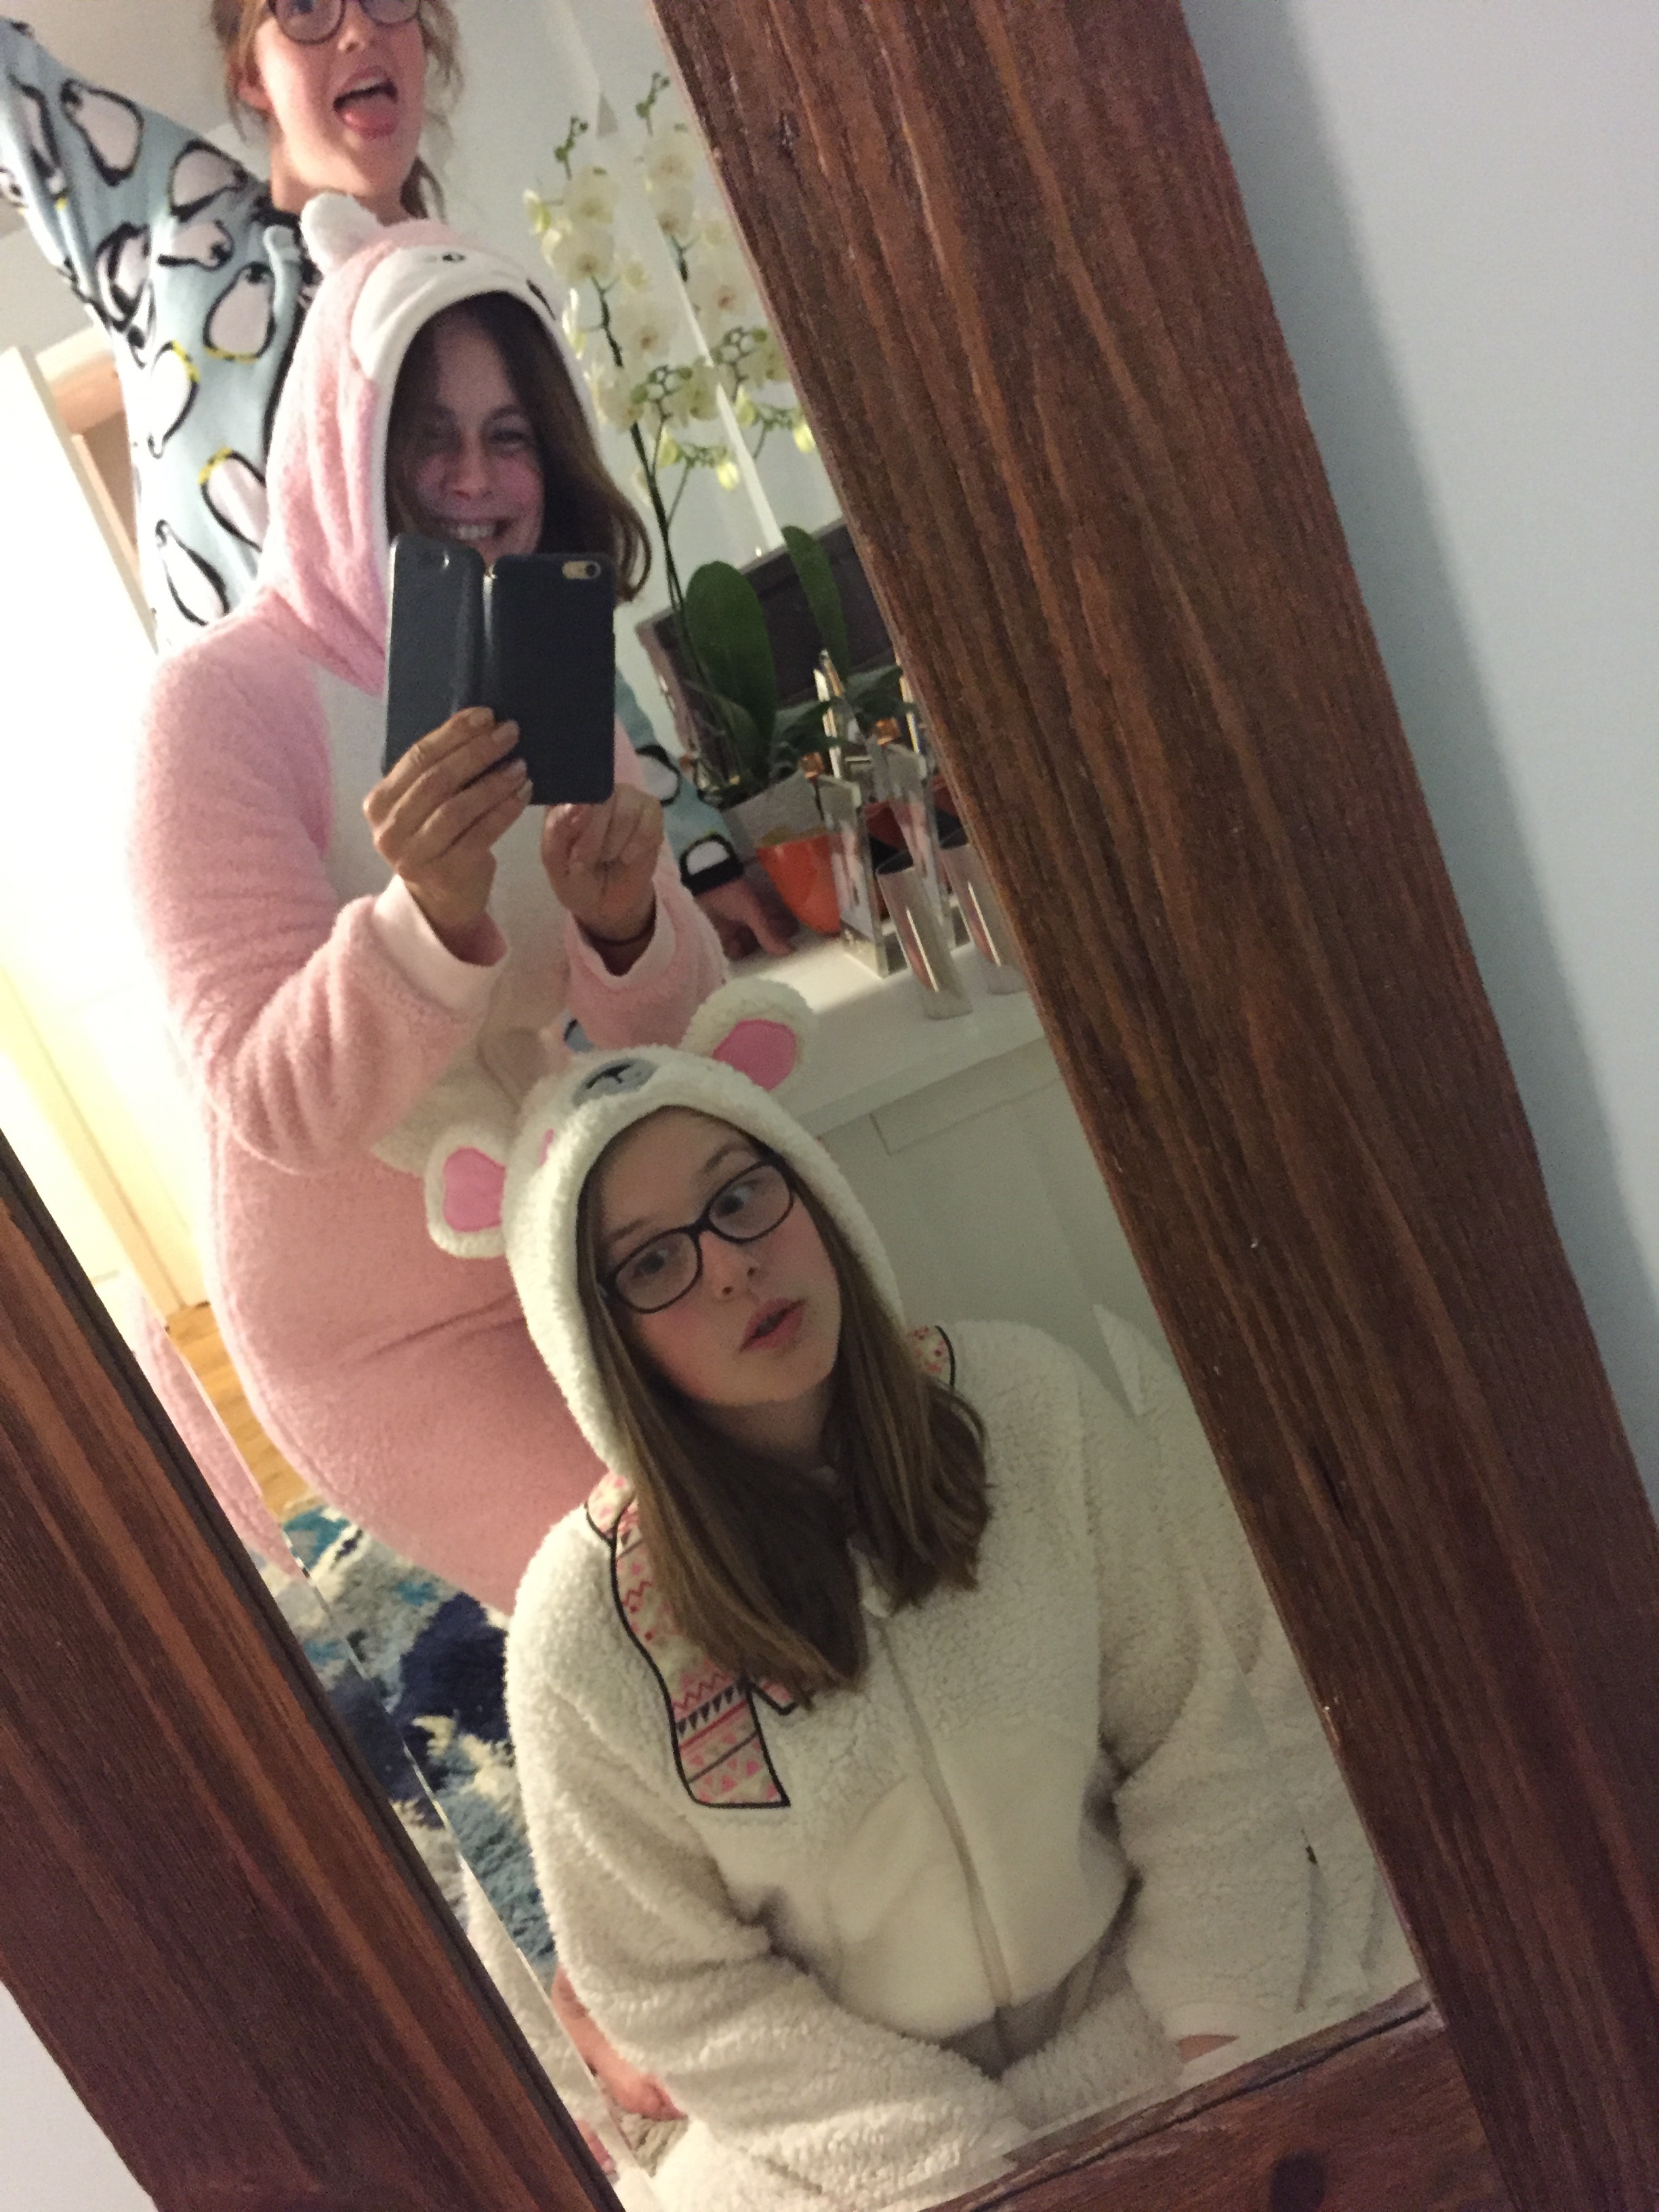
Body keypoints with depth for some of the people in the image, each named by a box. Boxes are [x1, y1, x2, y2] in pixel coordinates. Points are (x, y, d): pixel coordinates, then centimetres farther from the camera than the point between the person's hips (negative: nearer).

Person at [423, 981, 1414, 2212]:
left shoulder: (1025, 1403, -13)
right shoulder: (587, 1633, -18)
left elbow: (1187, 1736, -7)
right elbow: (676, 1987, -8)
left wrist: (1217, 2043, -13)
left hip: (1131, 1987, 1)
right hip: (868, 2101, -1)